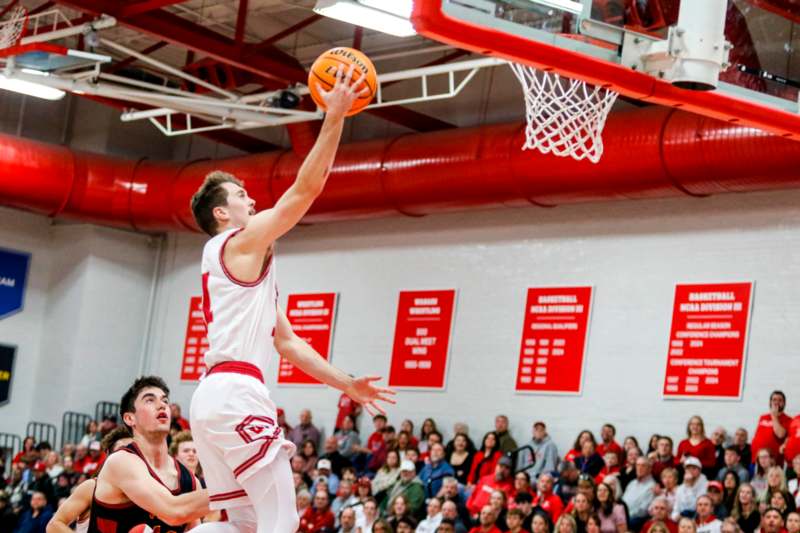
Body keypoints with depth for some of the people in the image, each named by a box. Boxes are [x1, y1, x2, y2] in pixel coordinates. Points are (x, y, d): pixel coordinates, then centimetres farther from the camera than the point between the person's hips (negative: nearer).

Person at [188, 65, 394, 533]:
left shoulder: (248, 263, 28)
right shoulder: (242, 243, 1)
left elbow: (287, 342, 27)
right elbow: (306, 190, -8)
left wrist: (346, 384, 24)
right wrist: (335, 118, -5)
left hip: (215, 396, 10)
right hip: (237, 394, -10)